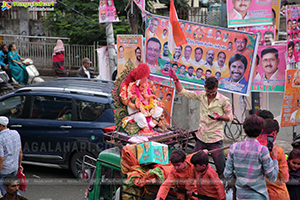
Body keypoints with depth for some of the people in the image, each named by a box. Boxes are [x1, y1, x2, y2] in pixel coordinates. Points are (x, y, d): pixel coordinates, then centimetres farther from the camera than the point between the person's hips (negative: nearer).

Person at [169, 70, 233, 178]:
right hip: (201, 137, 4)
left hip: (216, 138, -4)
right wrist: (175, 79, 1)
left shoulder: (224, 100, -6)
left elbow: (230, 117, 2)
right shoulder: (201, 95, 4)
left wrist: (220, 117, -18)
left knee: (221, 169, -4)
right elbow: (183, 92, 10)